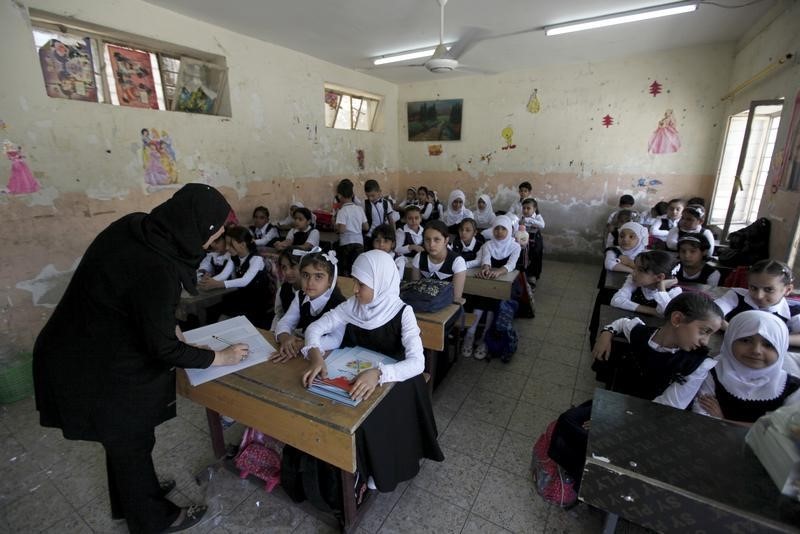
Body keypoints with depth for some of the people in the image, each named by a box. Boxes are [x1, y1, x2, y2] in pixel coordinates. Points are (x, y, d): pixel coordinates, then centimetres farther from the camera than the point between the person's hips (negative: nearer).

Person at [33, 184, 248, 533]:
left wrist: (167, 324, 7)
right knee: (131, 439, 14)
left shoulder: (136, 226, -10)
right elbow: (162, 348, -25)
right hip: (99, 366, -8)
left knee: (123, 434, 27)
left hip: (82, 348, 8)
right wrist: (219, 357, -13)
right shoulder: (156, 269, -35)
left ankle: (131, 498, 52)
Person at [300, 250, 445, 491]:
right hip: (353, 375, 4)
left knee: (365, 419, -23)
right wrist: (316, 355, -28)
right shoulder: (352, 305, -10)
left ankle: (377, 469, 9)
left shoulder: (402, 312, -22)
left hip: (391, 381, -4)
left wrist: (378, 374, -48)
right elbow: (315, 327, -8)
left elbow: (417, 362, -32)